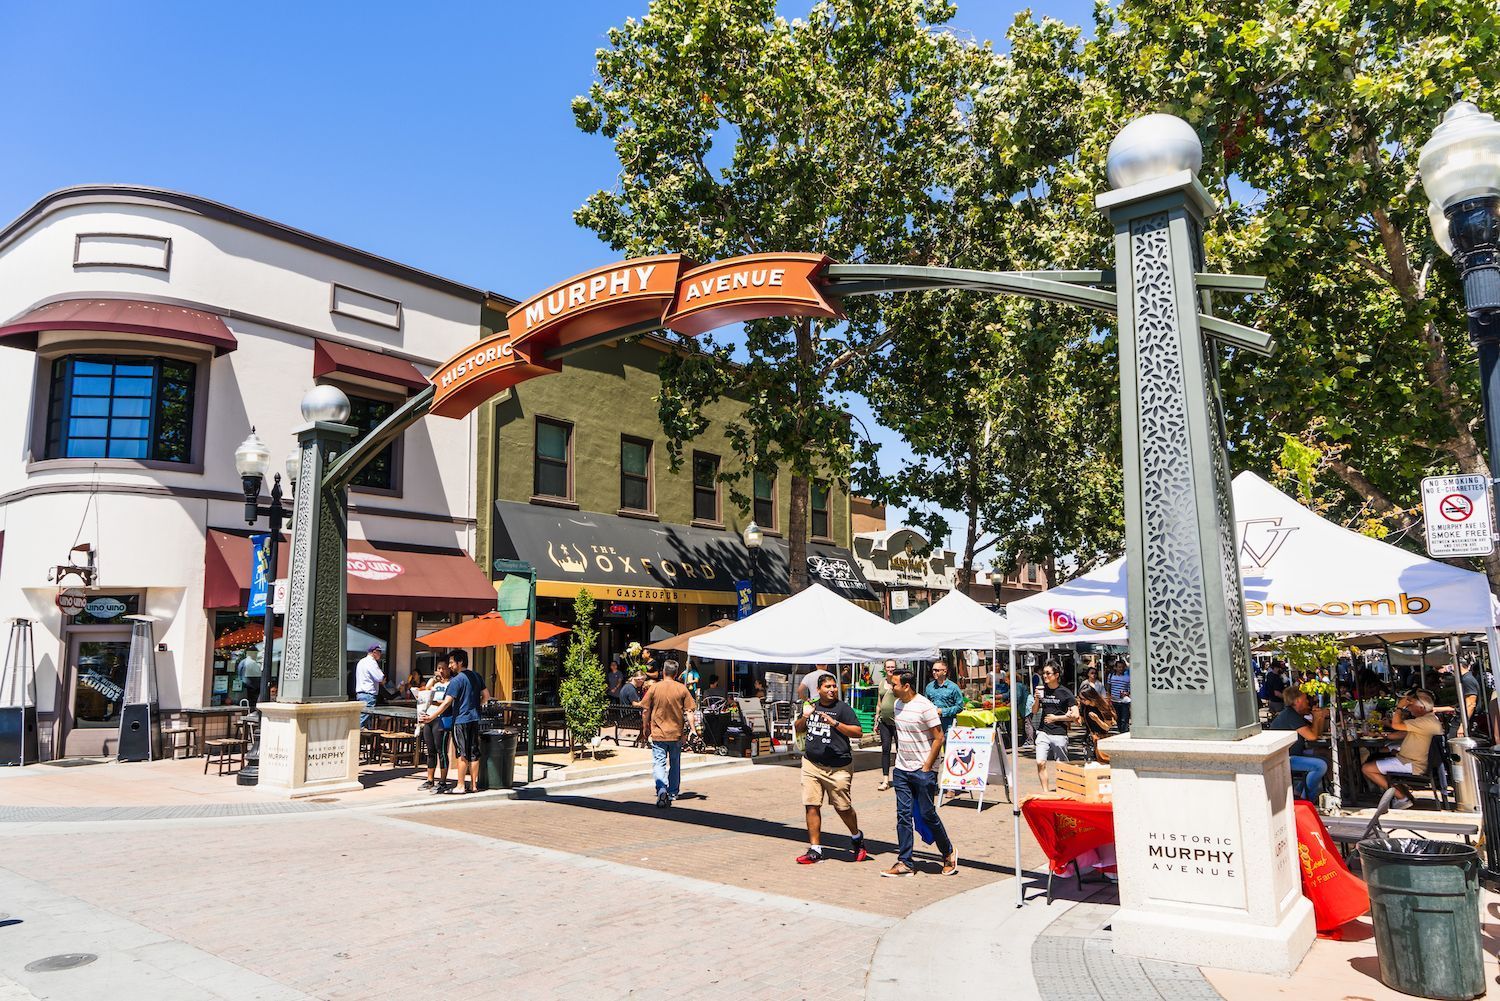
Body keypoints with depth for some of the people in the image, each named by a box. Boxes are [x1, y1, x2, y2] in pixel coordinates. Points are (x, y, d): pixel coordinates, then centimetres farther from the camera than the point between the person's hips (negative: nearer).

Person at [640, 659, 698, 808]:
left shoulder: (654, 688, -5)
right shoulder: (682, 689, -4)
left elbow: (645, 711, -1)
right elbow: (688, 712, -4)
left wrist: (645, 727, 13)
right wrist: (693, 729, 4)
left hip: (658, 733, -2)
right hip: (676, 733, 2)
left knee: (659, 763, -3)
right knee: (675, 764, 17)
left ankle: (661, 789, -26)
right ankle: (672, 793, 28)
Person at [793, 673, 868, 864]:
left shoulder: (842, 708, -5)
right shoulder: (812, 707, 11)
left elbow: (858, 732, -12)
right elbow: (798, 729, 22)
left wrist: (834, 723, -21)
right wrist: (804, 717, 0)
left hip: (837, 768, -4)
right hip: (811, 764, 4)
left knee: (843, 808, 5)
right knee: (812, 806, 0)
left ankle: (857, 837, 33)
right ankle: (815, 849, 10)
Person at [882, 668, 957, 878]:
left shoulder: (925, 707, -16)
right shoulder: (898, 705, 7)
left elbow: (939, 738, -14)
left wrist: (927, 767, -14)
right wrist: (899, 759, 14)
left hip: (923, 770, -7)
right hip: (901, 769, 7)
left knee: (927, 814, 1)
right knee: (903, 815, 5)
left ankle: (949, 853, 23)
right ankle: (904, 863, 10)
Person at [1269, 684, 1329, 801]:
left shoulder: (1296, 715, 15)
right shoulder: (1290, 715, -17)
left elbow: (1318, 733, 19)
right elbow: (1312, 736, -21)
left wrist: (1321, 717, 4)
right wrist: (1316, 718, -5)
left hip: (1291, 755, 11)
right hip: (1281, 759, -11)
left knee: (1324, 759, 18)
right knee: (1321, 766, -21)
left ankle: (1299, 791, 16)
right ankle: (1306, 799, -3)